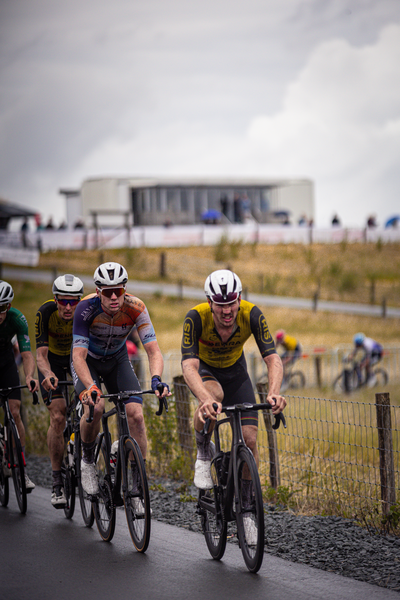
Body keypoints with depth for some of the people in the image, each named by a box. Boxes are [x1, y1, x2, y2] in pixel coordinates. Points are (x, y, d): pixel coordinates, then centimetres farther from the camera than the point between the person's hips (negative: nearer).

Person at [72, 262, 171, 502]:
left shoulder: (135, 308, -27)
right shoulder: (87, 308, -32)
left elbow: (153, 350, -30)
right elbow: (79, 356, -36)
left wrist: (156, 379, -49)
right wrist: (90, 387, -53)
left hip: (118, 360, 2)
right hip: (88, 361, -2)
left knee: (136, 414, -16)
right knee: (95, 407, -29)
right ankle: (88, 460, -2)